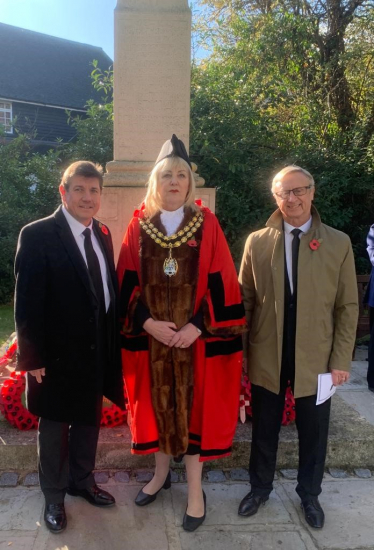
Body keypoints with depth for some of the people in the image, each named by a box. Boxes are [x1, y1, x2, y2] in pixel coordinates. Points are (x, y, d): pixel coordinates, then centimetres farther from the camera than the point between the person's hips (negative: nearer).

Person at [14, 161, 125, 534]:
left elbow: (109, 290, 7)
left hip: (97, 350, 6)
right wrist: (32, 357, -15)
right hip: (57, 352, -5)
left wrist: (113, 343, 5)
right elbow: (26, 304, -15)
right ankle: (53, 496, 34)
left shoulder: (102, 234, 5)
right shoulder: (37, 235, -14)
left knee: (88, 420, 21)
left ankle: (82, 481, 43)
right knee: (54, 426, 14)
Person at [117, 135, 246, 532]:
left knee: (192, 404, 6)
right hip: (150, 335, 2)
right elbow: (128, 282, 1)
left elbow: (220, 283, -5)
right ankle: (161, 473, 36)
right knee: (157, 402, 13)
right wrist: (147, 322, -12)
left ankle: (195, 489, 23)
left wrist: (197, 325, -15)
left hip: (196, 335, -1)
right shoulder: (139, 226, 3)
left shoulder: (206, 224, -2)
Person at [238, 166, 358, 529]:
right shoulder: (256, 242, -1)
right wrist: (241, 352, 0)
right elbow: (245, 301, 1)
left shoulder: (338, 243, -3)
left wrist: (341, 360, -6)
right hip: (266, 357, 1)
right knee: (264, 429, 17)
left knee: (313, 433, 16)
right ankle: (260, 488, 41)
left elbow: (347, 306, -2)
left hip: (316, 358, 0)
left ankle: (309, 495, 41)